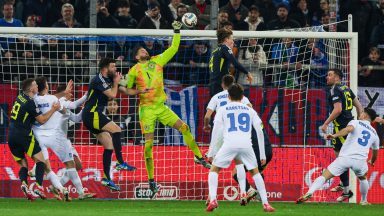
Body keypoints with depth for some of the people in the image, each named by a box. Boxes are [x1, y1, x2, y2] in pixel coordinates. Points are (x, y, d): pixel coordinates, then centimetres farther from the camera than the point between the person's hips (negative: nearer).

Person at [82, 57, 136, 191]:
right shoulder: (99, 80, -14)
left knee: (109, 145, 5)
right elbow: (112, 95, -22)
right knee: (116, 129, -21)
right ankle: (120, 163, -22)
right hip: (92, 115, -10)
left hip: (94, 116, 10)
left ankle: (106, 178, 5)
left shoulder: (106, 80, 14)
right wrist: (116, 83, -4)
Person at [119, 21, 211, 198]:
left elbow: (173, 49, 13)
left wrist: (177, 31, 6)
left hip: (161, 107, 4)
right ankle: (151, 180, -2)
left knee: (184, 127, -5)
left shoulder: (157, 61, 10)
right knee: (148, 143, -8)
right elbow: (124, 89, 5)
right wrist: (139, 91, -13)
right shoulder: (134, 70, 0)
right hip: (147, 109, -4)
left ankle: (199, 157, 12)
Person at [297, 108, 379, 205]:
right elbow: (375, 153, 38)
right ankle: (364, 201, 42)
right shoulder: (374, 134, 24)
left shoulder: (356, 122, 12)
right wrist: (372, 161, 60)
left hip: (345, 157, -3)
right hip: (360, 160, 3)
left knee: (324, 176, -5)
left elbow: (349, 128, -14)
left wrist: (334, 135, -25)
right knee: (363, 178, 36)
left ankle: (309, 193, -26)